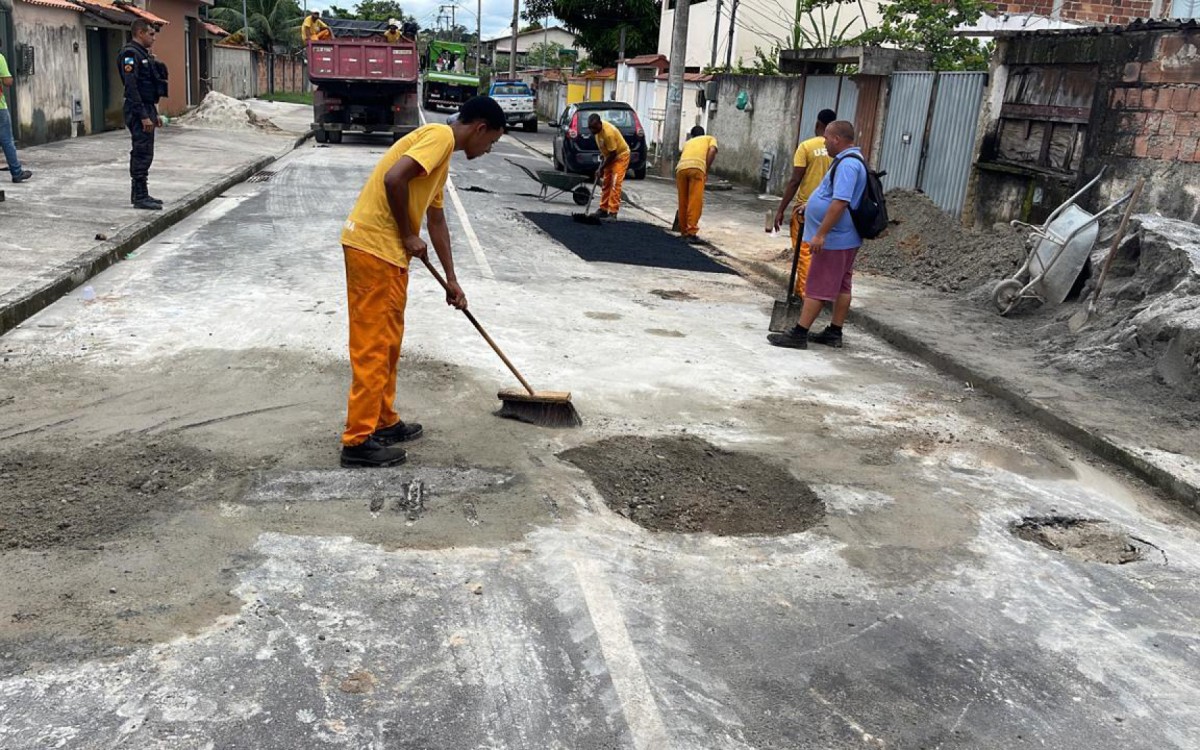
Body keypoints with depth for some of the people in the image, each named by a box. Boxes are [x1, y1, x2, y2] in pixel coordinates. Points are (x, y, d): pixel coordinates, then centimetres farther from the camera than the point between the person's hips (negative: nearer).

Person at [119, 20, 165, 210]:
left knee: (142, 153, 14)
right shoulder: (130, 54, -14)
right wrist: (143, 116, -24)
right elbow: (131, 88, -21)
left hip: (146, 109, 10)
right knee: (142, 153, -9)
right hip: (138, 111, -10)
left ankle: (139, 194, 20)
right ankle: (140, 197, -6)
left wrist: (154, 113, 22)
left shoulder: (142, 54, 18)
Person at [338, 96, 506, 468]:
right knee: (373, 346, -5)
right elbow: (393, 179, -25)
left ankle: (383, 421, 28)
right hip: (372, 246, -10)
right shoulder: (440, 136, -10)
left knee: (387, 342, 17)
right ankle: (359, 440, 2)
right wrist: (408, 235, -12)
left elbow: (437, 218, 28)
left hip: (386, 250, 10)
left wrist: (451, 279, 31)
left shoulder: (442, 152, 22)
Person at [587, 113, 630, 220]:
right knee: (606, 183, 10)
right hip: (610, 156, 9)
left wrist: (602, 168, -21)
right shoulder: (598, 128, -9)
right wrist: (603, 154, 8)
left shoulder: (608, 132, -34)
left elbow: (613, 154, -27)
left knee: (615, 184, -16)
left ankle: (613, 213, -16)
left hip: (620, 156, -9)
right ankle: (603, 209, 16)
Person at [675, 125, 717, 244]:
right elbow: (712, 151, 5)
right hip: (696, 167, -4)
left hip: (681, 167, 4)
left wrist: (677, 181, 49)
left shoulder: (688, 142, 39)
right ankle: (691, 233, -12)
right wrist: (706, 170, 6)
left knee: (683, 202, 13)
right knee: (695, 202, -5)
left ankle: (684, 231, 21)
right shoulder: (710, 138, 28)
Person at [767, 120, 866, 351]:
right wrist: (810, 206, 31)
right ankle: (835, 332, 20)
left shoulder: (847, 164, -20)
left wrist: (820, 234, -28)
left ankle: (799, 334, -4)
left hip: (834, 239, -10)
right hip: (845, 238, 10)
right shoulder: (850, 160, 14)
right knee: (841, 286, 13)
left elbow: (840, 202, -28)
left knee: (817, 287, -7)